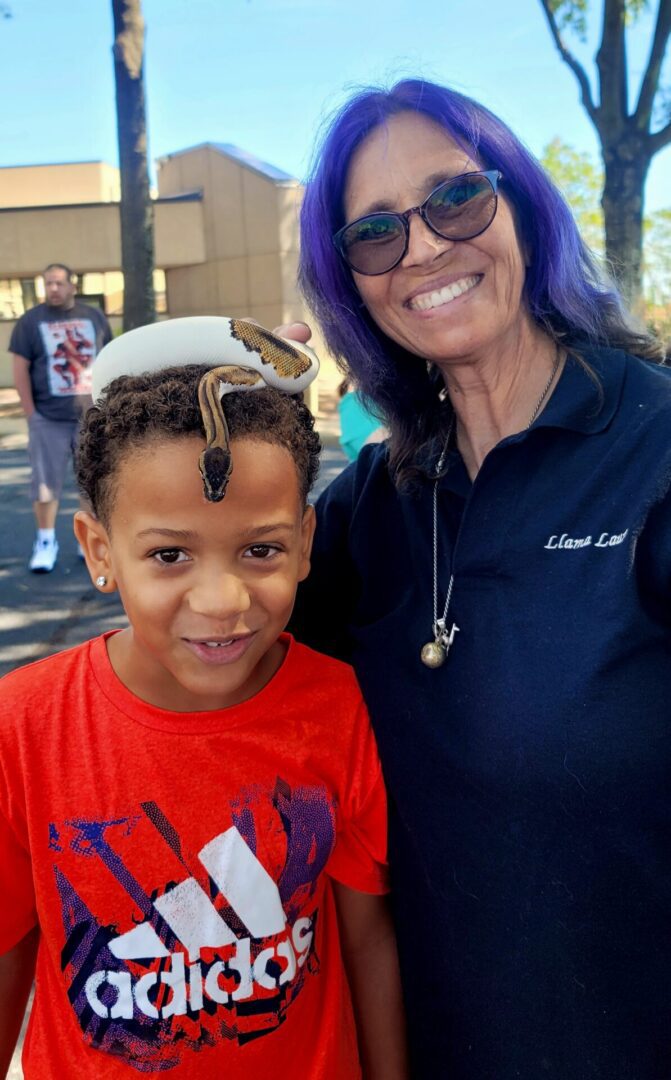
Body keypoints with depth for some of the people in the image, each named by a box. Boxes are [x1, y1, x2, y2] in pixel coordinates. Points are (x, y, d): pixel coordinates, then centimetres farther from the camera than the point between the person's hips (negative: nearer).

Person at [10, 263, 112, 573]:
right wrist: (30, 413, -8)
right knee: (46, 482, -1)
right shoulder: (30, 321, 1)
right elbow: (20, 370, -2)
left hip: (92, 416, 2)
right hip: (49, 419, -2)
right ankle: (46, 541, 9)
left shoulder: (94, 317, 8)